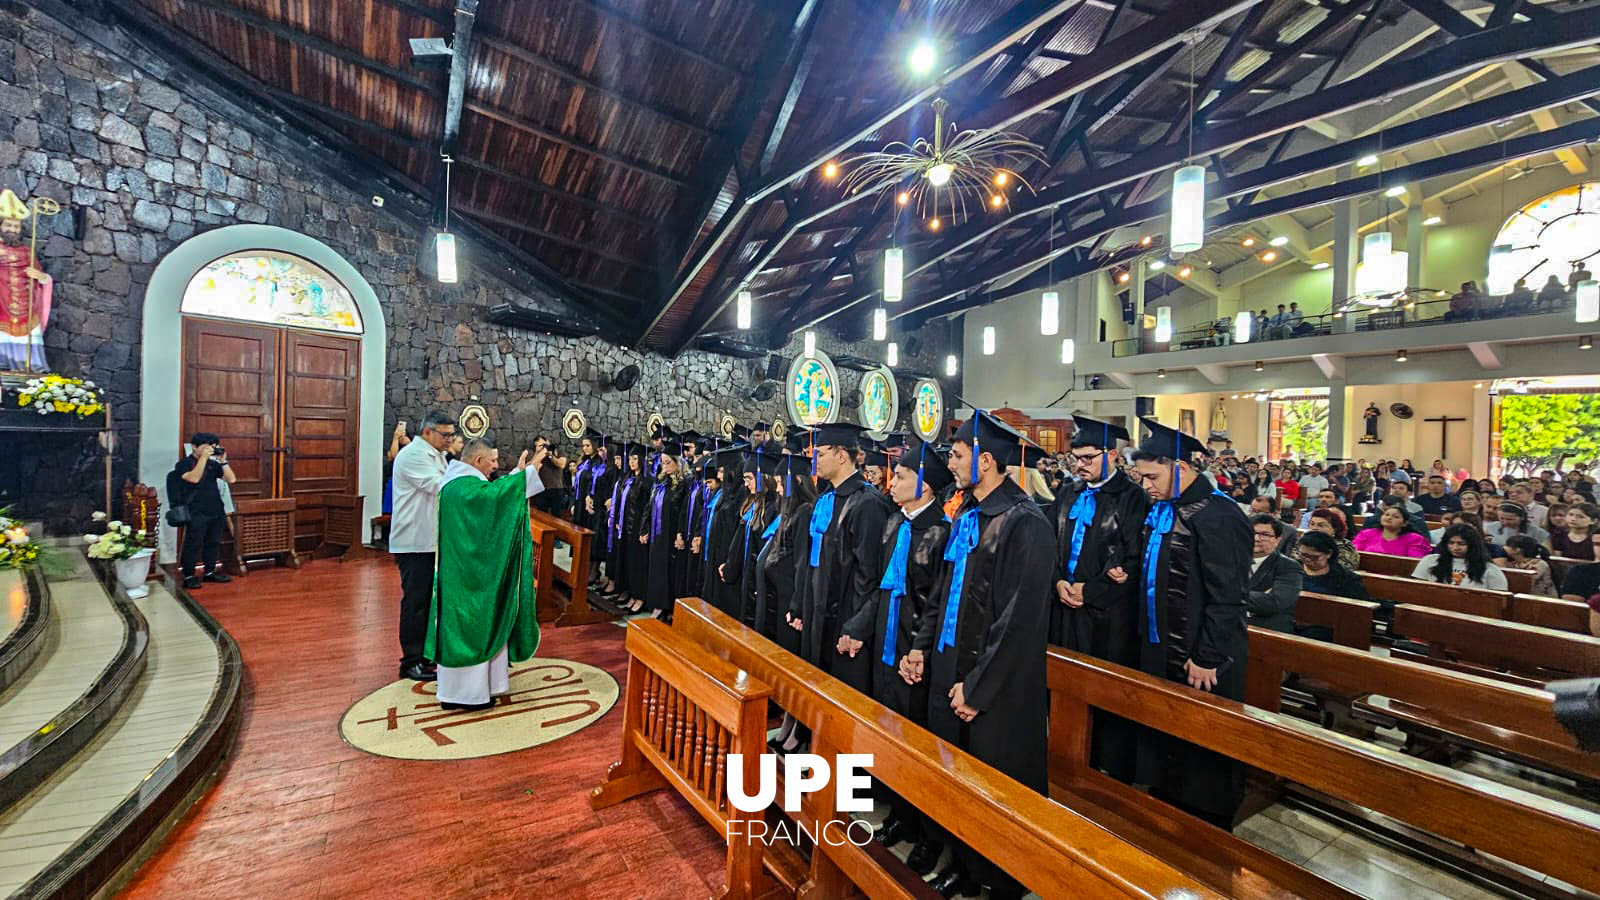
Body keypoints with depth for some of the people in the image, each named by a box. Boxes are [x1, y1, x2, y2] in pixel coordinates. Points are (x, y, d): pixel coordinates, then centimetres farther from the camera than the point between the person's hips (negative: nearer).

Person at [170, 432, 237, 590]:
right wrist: (204, 457, -19)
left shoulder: (213, 464, 13)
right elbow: (194, 478, -21)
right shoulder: (184, 463, -2)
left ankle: (210, 572, 22)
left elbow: (231, 479, 5)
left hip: (216, 510, 5)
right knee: (194, 544, -4)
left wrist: (223, 460, -3)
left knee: (214, 542, 12)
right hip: (196, 512, -5)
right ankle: (188, 576, 3)